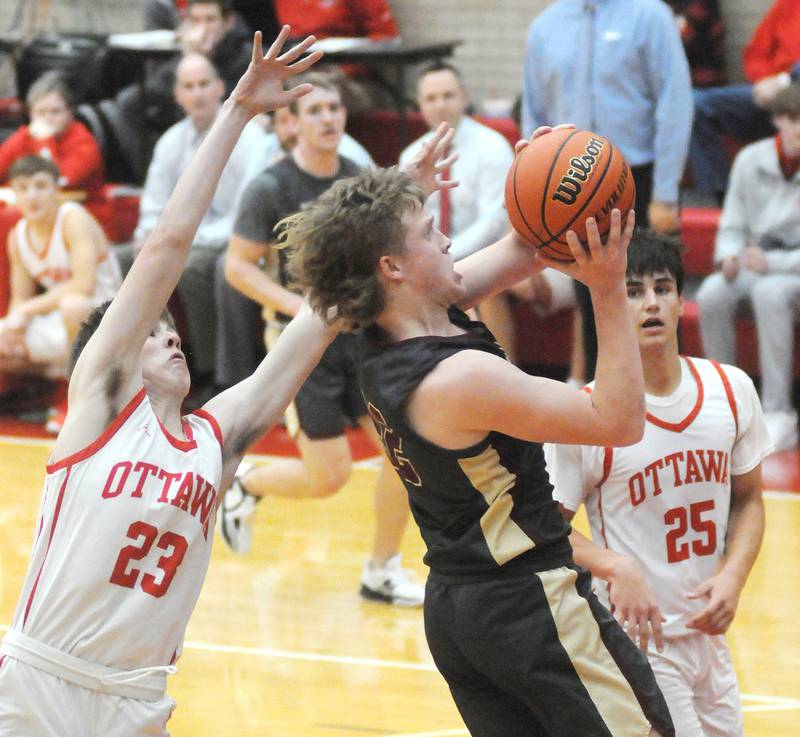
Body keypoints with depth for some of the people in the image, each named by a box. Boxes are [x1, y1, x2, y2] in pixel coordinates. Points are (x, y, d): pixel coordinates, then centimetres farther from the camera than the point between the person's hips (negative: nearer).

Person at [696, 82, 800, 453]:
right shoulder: (750, 160, -1)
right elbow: (733, 225, 8)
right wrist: (729, 258, -14)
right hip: (756, 266, 4)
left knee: (770, 294, -38)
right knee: (712, 295, -29)